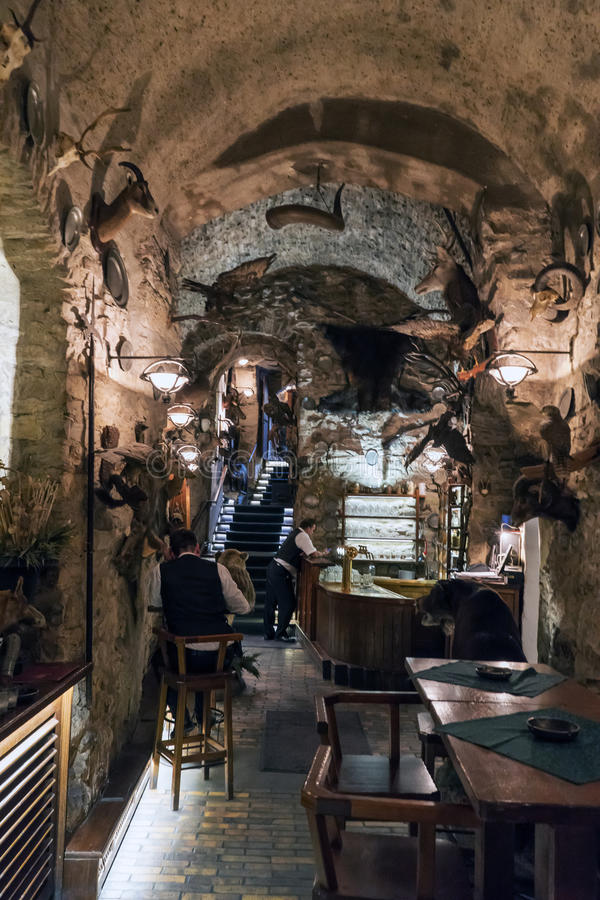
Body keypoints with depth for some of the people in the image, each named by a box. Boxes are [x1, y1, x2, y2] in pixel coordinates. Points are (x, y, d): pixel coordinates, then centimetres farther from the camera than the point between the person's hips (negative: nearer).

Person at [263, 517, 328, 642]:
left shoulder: (295, 533, 19)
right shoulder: (302, 536, -10)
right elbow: (314, 554, -14)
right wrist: (322, 554, 5)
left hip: (273, 568, 10)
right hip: (280, 572, -10)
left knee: (270, 603, 13)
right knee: (288, 603, -2)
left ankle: (268, 633, 20)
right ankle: (280, 633, 4)